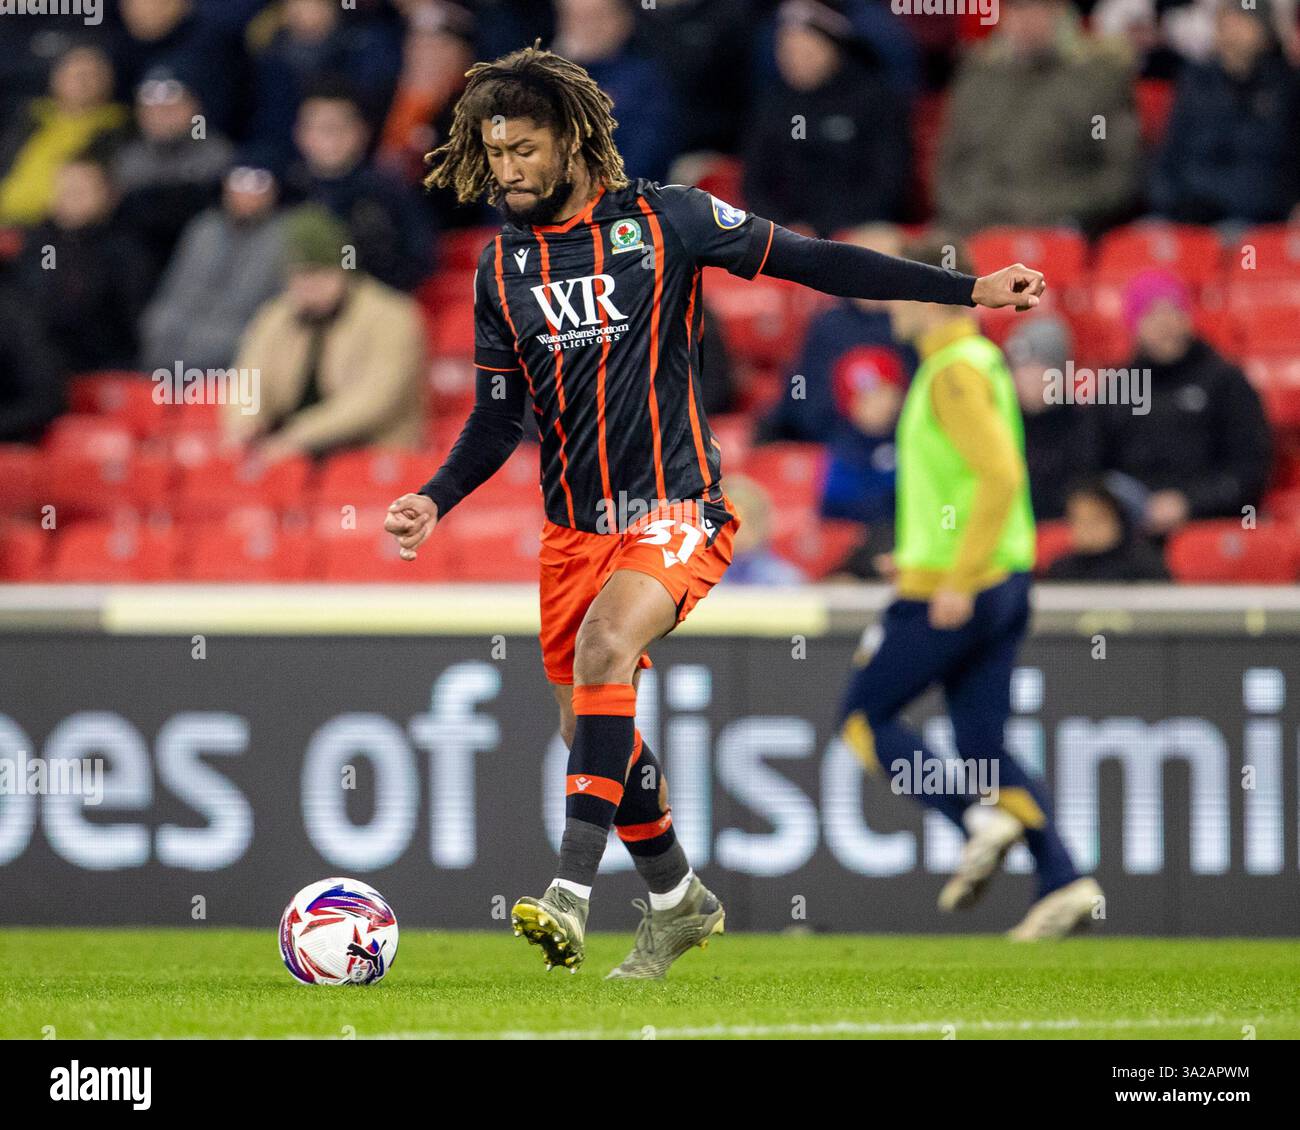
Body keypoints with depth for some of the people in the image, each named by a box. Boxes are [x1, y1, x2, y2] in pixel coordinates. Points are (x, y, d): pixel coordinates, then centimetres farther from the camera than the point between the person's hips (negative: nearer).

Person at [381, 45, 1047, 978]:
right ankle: (678, 902, 31)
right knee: (590, 728, 8)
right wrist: (436, 501, -7)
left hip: (675, 511, -5)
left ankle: (572, 894, -35)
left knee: (603, 648, -30)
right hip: (575, 525, 6)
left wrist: (968, 290, -7)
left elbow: (809, 261, -4)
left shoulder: (665, 220, -7)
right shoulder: (503, 267, 6)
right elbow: (499, 416, 10)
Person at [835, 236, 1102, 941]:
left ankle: (980, 819, -10)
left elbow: (1000, 474, -25)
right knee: (984, 744, 8)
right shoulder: (982, 361, 16)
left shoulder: (956, 373, -14)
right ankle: (1062, 882, -2)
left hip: (955, 591, -9)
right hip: (1004, 585, 9)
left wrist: (958, 580, -24)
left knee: (862, 717, 2)